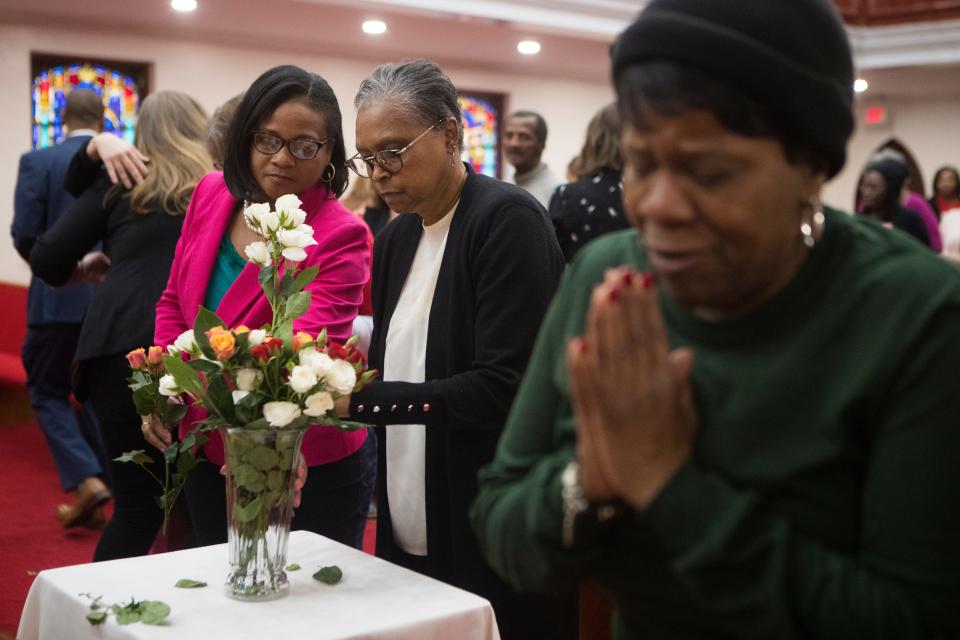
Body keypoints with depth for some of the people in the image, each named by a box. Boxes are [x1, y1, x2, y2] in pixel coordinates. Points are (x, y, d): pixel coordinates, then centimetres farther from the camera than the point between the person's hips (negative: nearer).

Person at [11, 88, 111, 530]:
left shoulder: (38, 162, -6)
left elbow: (24, 235, -9)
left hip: (60, 298, -3)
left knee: (47, 392, 11)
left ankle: (87, 480, -7)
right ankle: (94, 500, 18)